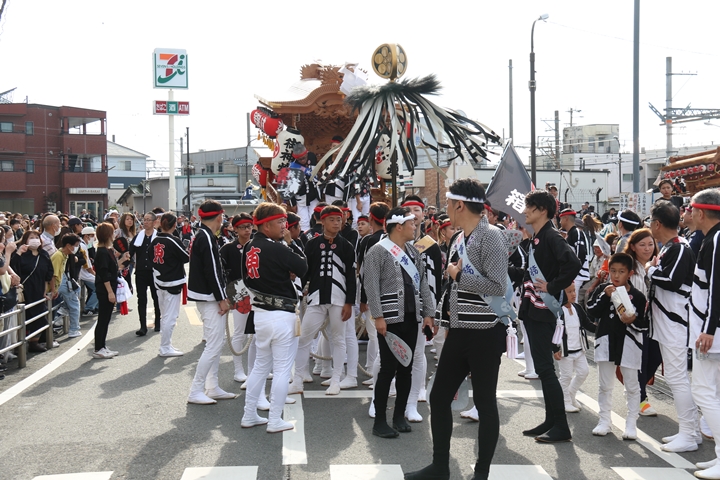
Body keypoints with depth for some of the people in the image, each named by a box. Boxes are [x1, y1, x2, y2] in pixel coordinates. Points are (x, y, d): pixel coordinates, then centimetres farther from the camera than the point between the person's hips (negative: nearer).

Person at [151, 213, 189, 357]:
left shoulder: (155, 241, 3)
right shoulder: (174, 241, -16)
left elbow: (152, 260, 9)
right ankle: (165, 348, 1)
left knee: (165, 316, 16)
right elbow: (187, 258, -6)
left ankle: (166, 344, 22)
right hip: (173, 283, -7)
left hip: (159, 282, 7)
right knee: (170, 317, -1)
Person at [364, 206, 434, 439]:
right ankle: (379, 421, 5)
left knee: (406, 368, 10)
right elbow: (371, 286, -13)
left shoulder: (414, 252, 13)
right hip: (390, 320, -6)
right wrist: (378, 317, -18)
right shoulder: (378, 251, -7)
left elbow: (423, 284, 15)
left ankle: (399, 416, 21)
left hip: (411, 319, 7)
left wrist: (428, 313, 9)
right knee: (388, 369, -4)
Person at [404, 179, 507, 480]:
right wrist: (445, 321, 19)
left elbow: (498, 287, -22)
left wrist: (458, 275, -15)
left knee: (484, 402, 3)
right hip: (458, 332, 9)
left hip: (485, 333, -8)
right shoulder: (457, 238, 12)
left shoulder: (491, 236, -14)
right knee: (439, 397, 11)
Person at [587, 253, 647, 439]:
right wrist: (605, 296, -19)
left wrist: (632, 321, -24)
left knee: (632, 386, 6)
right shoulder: (602, 290, 0)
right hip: (606, 340, 2)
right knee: (605, 385, 12)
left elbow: (643, 325, -4)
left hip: (629, 343, -2)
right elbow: (592, 312, -10)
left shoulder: (637, 296, -7)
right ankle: (605, 420, 24)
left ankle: (631, 424, 17)